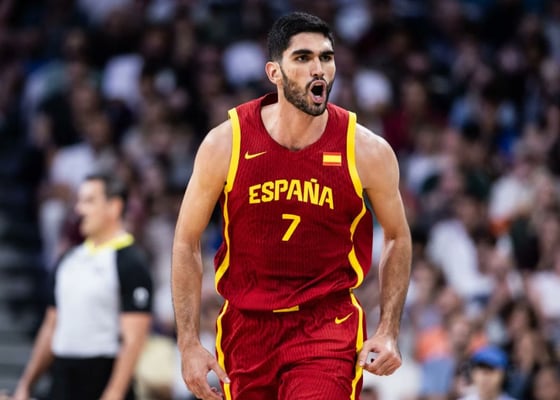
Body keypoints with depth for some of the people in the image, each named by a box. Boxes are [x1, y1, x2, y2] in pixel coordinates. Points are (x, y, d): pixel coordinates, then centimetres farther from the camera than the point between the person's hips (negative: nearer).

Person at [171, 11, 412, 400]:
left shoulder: (368, 151, -7)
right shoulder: (225, 143, -7)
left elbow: (398, 237, 9)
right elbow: (187, 241, 1)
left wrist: (389, 332, 1)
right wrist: (189, 344, -4)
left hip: (329, 326, -2)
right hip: (247, 325, 2)